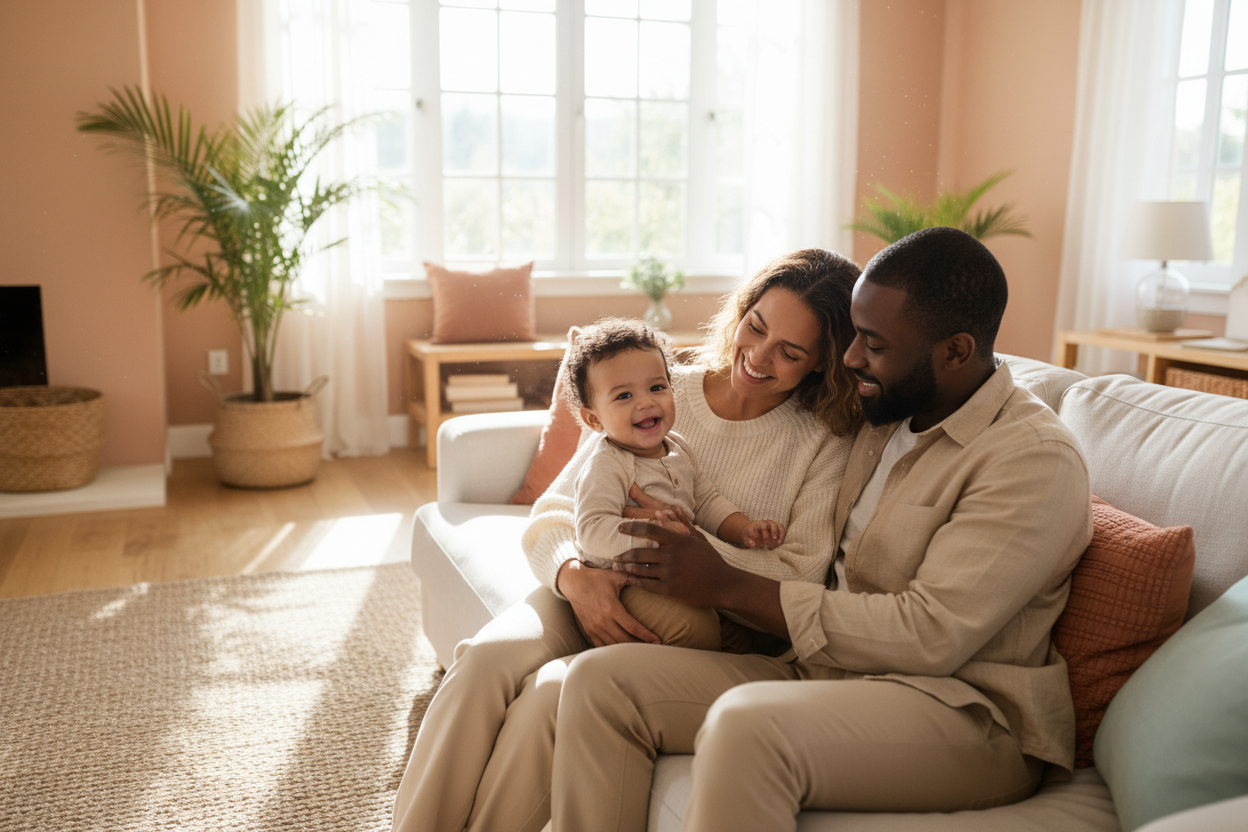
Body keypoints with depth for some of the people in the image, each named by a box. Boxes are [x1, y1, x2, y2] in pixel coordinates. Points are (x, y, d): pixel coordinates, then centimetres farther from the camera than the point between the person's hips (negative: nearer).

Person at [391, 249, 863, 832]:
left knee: (555, 690, -29)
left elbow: (802, 582, -8)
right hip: (599, 595, 3)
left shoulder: (826, 444, -2)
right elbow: (551, 515, 3)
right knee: (487, 660, -27)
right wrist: (577, 576, -19)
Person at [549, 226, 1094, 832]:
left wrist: (728, 586, -17)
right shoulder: (886, 415, 14)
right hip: (826, 670, 8)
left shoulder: (1036, 458, -13)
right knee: (599, 679, -11)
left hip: (962, 712, -7)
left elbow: (931, 635, -21)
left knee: (747, 724, -38)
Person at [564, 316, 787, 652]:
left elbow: (706, 501, 15)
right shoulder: (605, 466, -19)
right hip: (628, 582, -9)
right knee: (697, 627, -28)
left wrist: (745, 530, -1)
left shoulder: (678, 448, 9)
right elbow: (592, 530, -28)